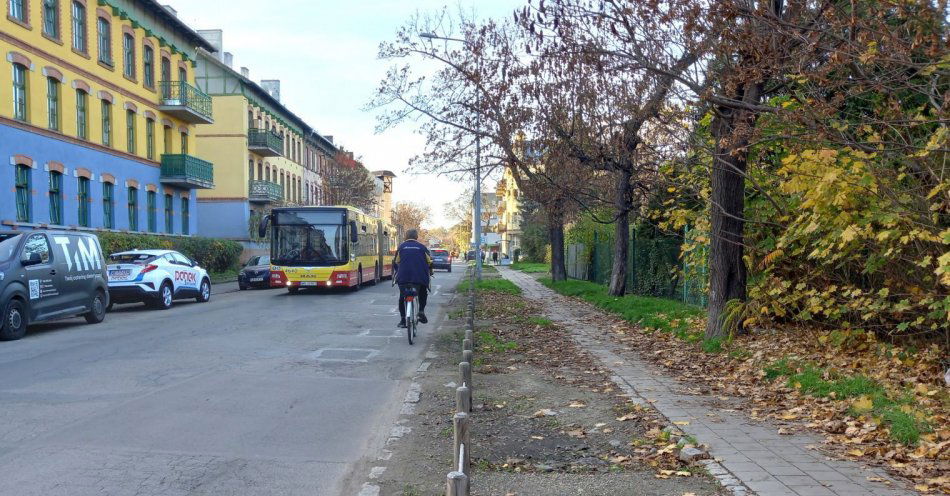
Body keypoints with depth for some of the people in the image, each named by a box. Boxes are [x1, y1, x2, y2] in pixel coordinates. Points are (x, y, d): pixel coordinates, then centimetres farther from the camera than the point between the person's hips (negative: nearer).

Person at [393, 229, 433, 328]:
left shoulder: (401, 247, 11)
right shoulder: (422, 247, 10)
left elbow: (396, 262, 13)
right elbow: (429, 262, 11)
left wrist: (398, 273, 29)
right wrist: (429, 273, 28)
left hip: (403, 277, 0)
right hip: (420, 277, 0)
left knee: (402, 297, 15)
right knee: (423, 294, 26)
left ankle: (402, 319, 7)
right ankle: (421, 311, 8)